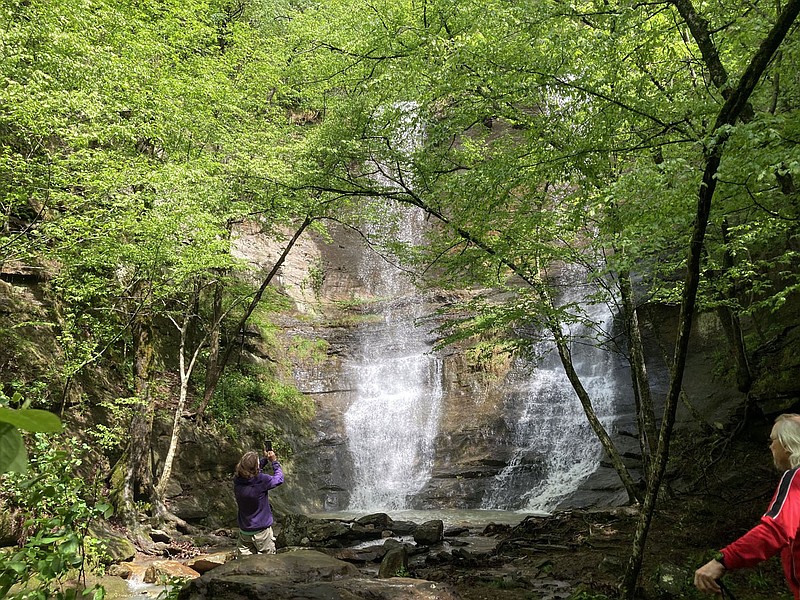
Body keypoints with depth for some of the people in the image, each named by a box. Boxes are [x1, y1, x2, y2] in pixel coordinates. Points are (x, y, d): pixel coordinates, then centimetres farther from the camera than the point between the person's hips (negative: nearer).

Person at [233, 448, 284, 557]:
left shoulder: (237, 480, -9)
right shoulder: (261, 480, -26)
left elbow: (253, 471, 13)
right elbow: (279, 478, -7)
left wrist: (265, 459, 9)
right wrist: (274, 461, 4)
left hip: (244, 531, 5)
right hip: (261, 530, -5)